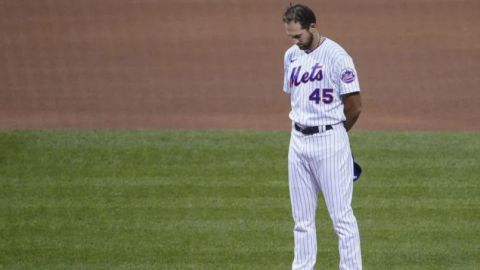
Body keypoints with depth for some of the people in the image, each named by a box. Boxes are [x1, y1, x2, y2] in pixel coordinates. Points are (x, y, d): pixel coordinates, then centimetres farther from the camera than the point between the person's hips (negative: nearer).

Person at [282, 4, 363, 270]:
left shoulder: (336, 56, -12)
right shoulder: (292, 56, 9)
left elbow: (354, 106, -10)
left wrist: (334, 132, 5)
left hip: (329, 141, -7)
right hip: (299, 140, 7)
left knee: (341, 216, -5)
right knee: (302, 218, 10)